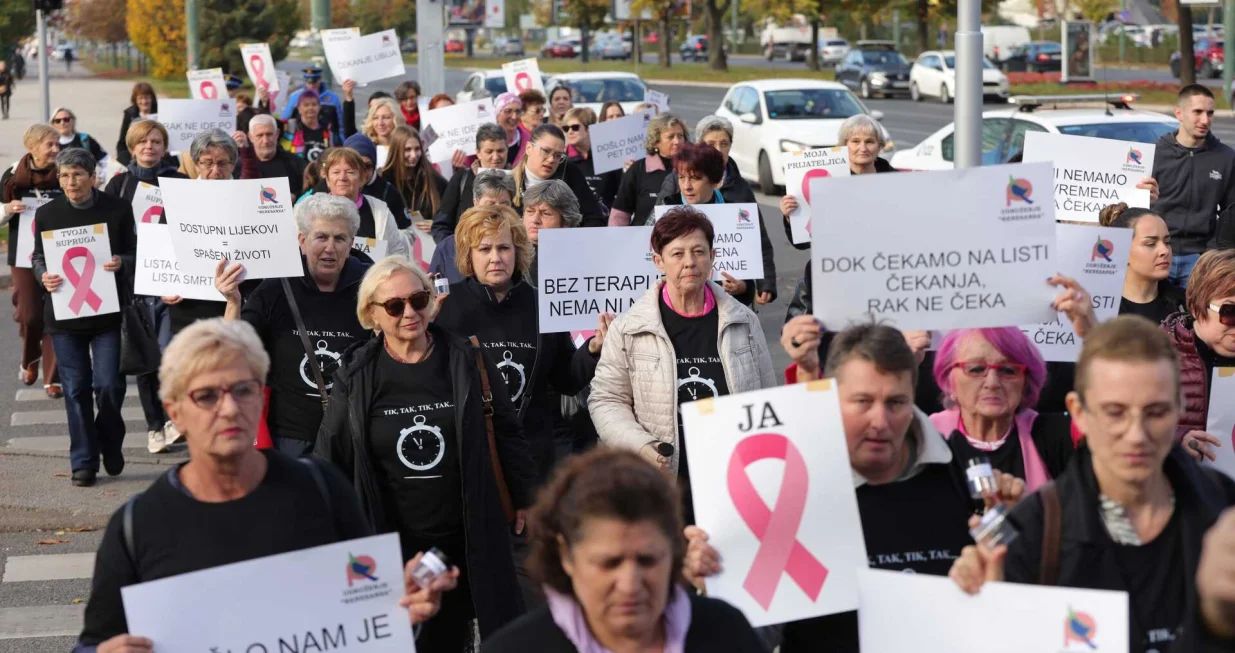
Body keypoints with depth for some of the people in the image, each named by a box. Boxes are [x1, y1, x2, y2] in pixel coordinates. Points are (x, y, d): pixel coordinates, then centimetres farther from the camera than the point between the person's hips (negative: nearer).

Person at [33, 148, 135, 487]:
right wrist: (44, 276, -10)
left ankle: (110, 445, 22)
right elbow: (38, 257, 11)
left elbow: (134, 253, 5)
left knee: (108, 385, -5)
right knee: (76, 389, 3)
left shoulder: (118, 209, 1)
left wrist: (121, 263, -17)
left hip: (107, 311, -1)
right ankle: (83, 462, 12)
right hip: (64, 315, 1)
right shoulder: (47, 213, 5)